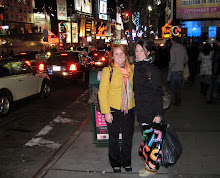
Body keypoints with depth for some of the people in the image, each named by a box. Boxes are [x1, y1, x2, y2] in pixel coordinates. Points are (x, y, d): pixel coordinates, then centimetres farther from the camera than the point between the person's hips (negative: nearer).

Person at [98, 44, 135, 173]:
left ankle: (126, 162, 36)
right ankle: (115, 163, 31)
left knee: (128, 138, 15)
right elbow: (102, 92, -9)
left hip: (129, 110, 3)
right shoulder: (108, 71, -8)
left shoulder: (132, 69, 3)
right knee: (114, 139, 12)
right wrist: (106, 112, -13)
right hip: (114, 111, -3)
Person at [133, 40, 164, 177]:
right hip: (141, 109, 7)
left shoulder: (153, 70, -15)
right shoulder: (136, 67, 8)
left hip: (151, 110, -7)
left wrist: (158, 113, -18)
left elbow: (158, 93, -15)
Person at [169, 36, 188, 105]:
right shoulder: (183, 47, 8)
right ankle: (178, 100, 18)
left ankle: (178, 96, -9)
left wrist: (170, 66, -3)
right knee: (178, 85, 13)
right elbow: (186, 59, 14)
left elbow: (173, 60, -21)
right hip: (181, 69, 7)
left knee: (172, 85, 4)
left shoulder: (173, 48, -13)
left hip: (174, 70, -7)